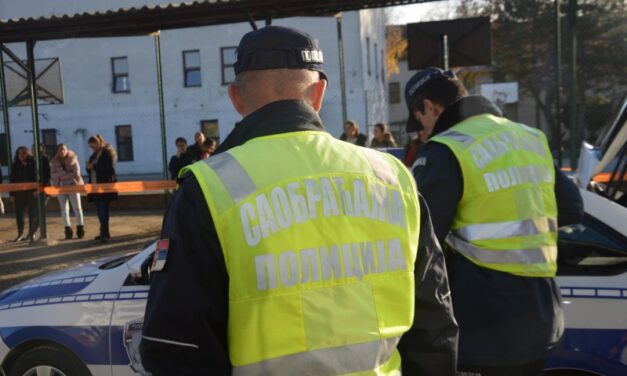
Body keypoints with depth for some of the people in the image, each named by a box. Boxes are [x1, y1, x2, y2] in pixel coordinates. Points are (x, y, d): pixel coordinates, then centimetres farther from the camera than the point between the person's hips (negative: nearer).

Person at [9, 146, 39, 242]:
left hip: (32, 192, -3)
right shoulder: (15, 166, 9)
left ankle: (31, 233, 6)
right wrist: (11, 194, 2)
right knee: (19, 214, 8)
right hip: (19, 193, 3)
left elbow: (38, 177, -5)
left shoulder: (33, 164, -1)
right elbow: (12, 181, 8)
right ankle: (20, 234, 19)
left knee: (33, 213, -2)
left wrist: (37, 189, -17)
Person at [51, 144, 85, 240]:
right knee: (64, 209, 4)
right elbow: (52, 175, -2)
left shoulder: (72, 159, -2)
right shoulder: (54, 162, 6)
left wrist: (61, 176, -11)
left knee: (77, 207, -1)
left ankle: (80, 229, 5)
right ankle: (68, 230, 8)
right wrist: (65, 173, -17)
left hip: (73, 185, -3)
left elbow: (76, 173, -11)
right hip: (61, 187, 3)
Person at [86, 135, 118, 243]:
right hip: (96, 186, 8)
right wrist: (89, 168, -3)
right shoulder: (94, 155, 18)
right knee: (99, 210, 9)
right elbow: (91, 170, 20)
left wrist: (94, 166, -16)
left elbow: (109, 168, -17)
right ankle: (104, 232, 16)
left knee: (103, 209, -12)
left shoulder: (107, 153, -6)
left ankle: (105, 233, -13)